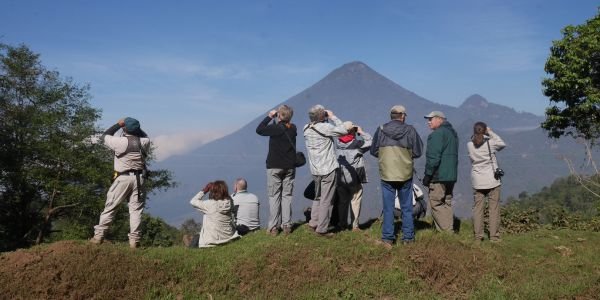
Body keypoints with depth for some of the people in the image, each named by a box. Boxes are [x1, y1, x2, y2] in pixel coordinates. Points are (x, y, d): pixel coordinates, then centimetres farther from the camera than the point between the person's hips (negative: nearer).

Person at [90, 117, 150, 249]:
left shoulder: (120, 142, -11)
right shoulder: (143, 142, 1)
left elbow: (104, 136, 7)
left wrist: (118, 124, 10)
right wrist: (135, 127, 15)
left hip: (123, 178, -3)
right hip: (138, 178, 3)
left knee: (110, 207, 7)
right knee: (136, 209, 4)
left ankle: (98, 236, 10)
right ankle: (134, 240, 1)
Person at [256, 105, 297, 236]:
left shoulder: (275, 128, -14)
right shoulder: (293, 128, 1)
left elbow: (259, 129, -1)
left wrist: (269, 117, 5)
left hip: (274, 167, -4)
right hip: (290, 166, 4)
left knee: (274, 196, 1)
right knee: (287, 196, 7)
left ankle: (273, 227, 0)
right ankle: (286, 226, 6)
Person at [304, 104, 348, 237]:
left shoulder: (306, 129, 2)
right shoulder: (325, 127, -17)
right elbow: (343, 131, -10)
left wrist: (329, 118, 6)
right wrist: (333, 117, -3)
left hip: (315, 170, 7)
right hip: (328, 169, -7)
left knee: (318, 197, 22)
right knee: (326, 201, 2)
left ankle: (313, 222, 23)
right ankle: (322, 229, 6)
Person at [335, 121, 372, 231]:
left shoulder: (339, 143, 1)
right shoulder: (357, 143, -13)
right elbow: (370, 142, -6)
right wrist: (361, 132, 2)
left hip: (340, 177, 5)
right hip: (354, 178, -4)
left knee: (342, 201, 13)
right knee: (355, 201, 5)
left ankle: (342, 224, 20)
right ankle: (354, 225, 5)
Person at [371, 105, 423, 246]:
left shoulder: (381, 130, -3)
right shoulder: (410, 130, -7)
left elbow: (374, 151, 4)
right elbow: (417, 152, -2)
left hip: (386, 175, 0)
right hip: (405, 175, 0)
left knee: (388, 208, 7)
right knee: (407, 207, 12)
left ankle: (387, 238, 9)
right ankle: (408, 237, 17)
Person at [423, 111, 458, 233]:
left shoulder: (437, 134, -13)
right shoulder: (452, 132, 19)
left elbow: (433, 157, -19)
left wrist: (427, 175, -14)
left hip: (439, 177, -10)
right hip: (451, 176, 10)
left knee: (436, 204, -5)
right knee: (447, 204, 13)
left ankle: (446, 233, -8)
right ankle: (449, 232, 16)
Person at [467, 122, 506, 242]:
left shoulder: (469, 145, -4)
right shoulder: (490, 143, -10)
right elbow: (502, 144, 9)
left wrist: (476, 135, 6)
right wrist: (491, 132, 8)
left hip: (477, 181, 2)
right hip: (492, 180, -2)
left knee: (477, 208, 8)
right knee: (494, 208, 6)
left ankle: (478, 236, 9)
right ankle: (494, 236, 9)